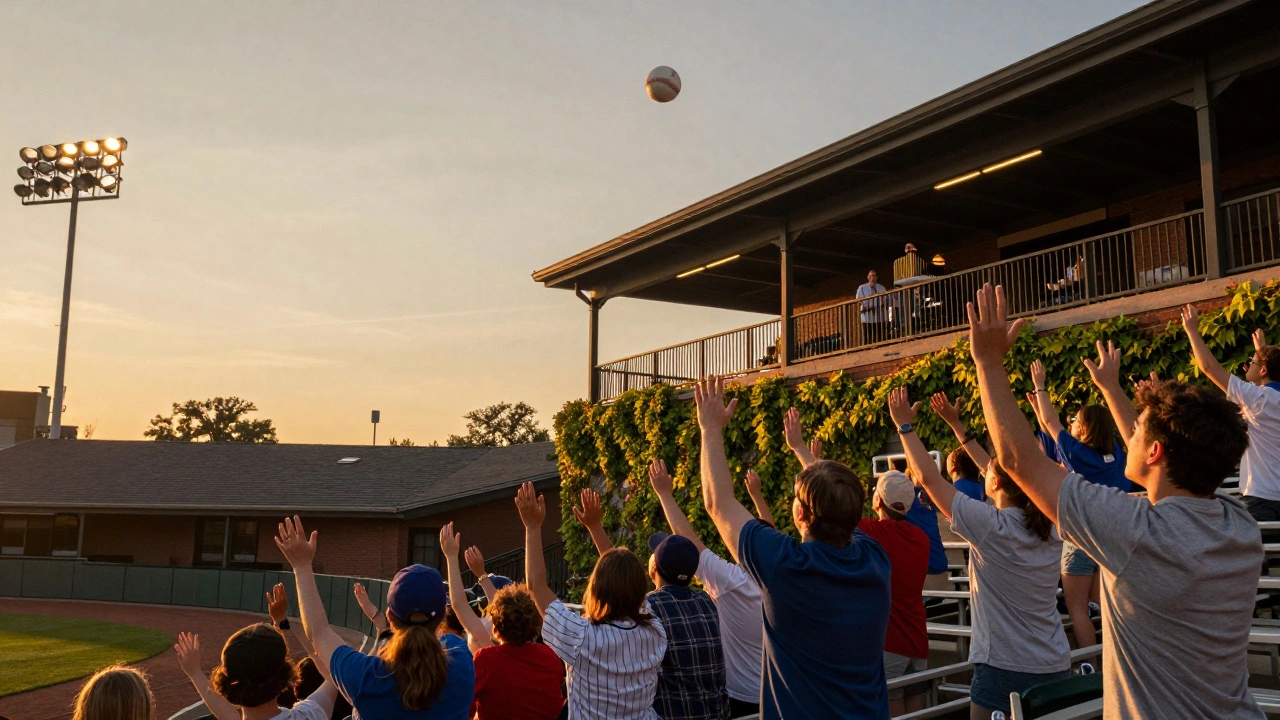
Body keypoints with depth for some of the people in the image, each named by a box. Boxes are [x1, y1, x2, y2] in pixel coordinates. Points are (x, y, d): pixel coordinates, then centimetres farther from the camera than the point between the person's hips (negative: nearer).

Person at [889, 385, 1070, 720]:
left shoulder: (991, 526, -16)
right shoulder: (1051, 528, 1)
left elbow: (927, 476, -9)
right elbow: (1013, 469, 14)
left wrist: (905, 425, 4)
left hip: (1004, 670, -6)